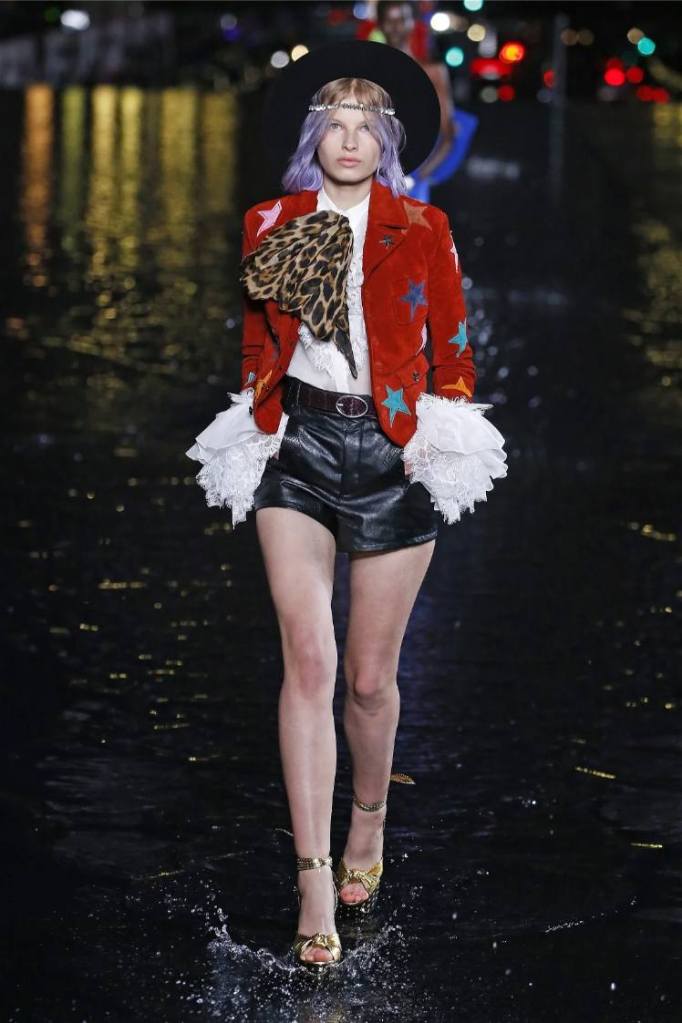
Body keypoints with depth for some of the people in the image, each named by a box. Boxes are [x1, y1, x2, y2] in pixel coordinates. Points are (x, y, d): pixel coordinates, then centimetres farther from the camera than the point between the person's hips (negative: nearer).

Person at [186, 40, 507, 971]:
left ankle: (369, 821, 34)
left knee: (369, 676, 5)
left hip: (394, 454, 0)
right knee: (309, 658, -12)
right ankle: (314, 881, -12)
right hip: (297, 443, 0)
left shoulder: (422, 232, 3)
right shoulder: (270, 226, 7)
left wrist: (438, 436, -2)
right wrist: (259, 421, 5)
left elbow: (454, 352, 7)